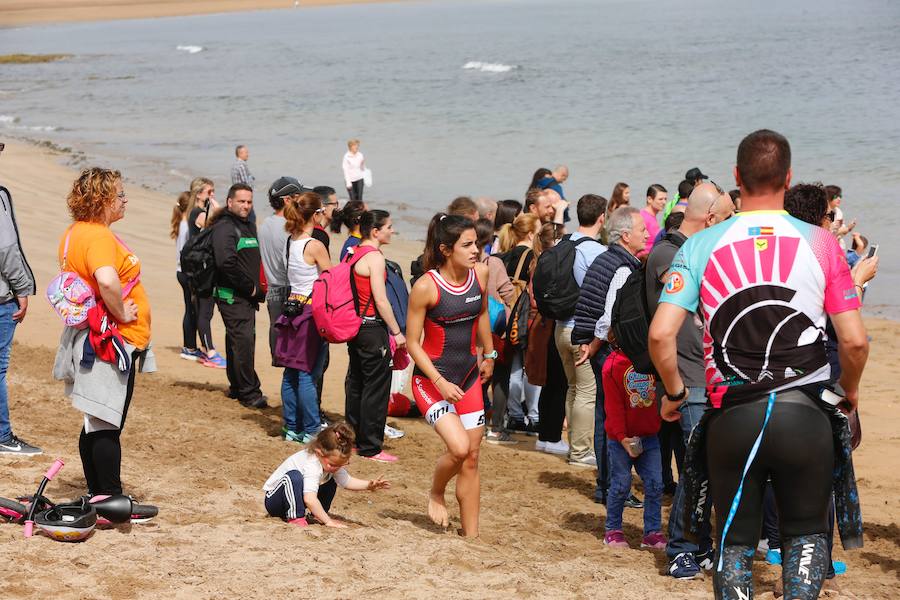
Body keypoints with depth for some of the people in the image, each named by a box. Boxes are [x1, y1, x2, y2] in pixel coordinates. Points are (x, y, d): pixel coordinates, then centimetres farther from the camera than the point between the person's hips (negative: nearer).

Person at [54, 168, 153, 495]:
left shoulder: (74, 233, 11)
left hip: (93, 340, 10)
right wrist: (121, 312, -22)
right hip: (112, 343, -10)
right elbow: (107, 281, -38)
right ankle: (112, 500, 1)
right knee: (107, 426, -4)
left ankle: (97, 495, 23)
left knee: (96, 425, 15)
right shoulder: (98, 236, -20)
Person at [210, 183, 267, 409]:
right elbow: (226, 262, -23)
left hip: (248, 296, 9)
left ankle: (237, 387, 23)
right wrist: (249, 287, -17)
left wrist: (258, 289, 10)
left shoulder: (249, 226, 18)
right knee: (244, 341, -11)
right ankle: (249, 392, -10)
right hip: (232, 296, -9)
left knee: (237, 341, 15)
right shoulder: (225, 227, -12)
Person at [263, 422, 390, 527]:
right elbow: (309, 499, -44)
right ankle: (295, 517, -27)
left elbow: (347, 481, 2)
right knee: (293, 476, -37)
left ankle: (317, 515, 9)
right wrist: (328, 521, -41)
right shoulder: (312, 465, -36)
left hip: (298, 496, 9)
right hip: (273, 500, -9)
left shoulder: (331, 462, -9)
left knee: (331, 482, 2)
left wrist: (369, 485, -13)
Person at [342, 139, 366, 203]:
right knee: (353, 199, -2)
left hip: (359, 179, 3)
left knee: (359, 198, -2)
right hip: (350, 180, -3)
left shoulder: (360, 155, 1)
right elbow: (346, 170, -10)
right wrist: (348, 183, -14)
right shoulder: (347, 157, -10)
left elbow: (363, 168, 9)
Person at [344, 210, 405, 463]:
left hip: (355, 326, 9)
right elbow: (381, 301, -19)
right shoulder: (374, 257, -16)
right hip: (373, 328, -9)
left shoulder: (354, 253, 9)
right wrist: (397, 332, -12)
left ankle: (353, 439, 26)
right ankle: (370, 447, 3)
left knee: (356, 383, 17)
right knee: (376, 387, -1)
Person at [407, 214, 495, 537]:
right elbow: (412, 343, -13)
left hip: (468, 376, 6)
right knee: (459, 448, -22)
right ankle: (435, 494, 9)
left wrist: (489, 355, 25)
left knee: (471, 461, 6)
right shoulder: (426, 287, -19)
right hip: (431, 379, -5)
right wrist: (439, 382, -21)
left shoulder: (480, 273, -4)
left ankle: (471, 536, 14)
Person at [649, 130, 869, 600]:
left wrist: (674, 392, 9)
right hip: (805, 415, 0)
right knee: (807, 533, 17)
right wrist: (849, 389, 17)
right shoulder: (820, 243, -2)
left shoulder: (700, 246, -2)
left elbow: (660, 335, -10)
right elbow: (854, 341, -4)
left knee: (734, 539, 15)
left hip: (732, 416, 0)